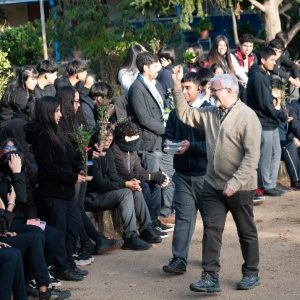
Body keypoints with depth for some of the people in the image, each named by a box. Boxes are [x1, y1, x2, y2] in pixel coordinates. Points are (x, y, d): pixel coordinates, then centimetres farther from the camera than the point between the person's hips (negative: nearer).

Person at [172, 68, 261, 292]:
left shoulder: (247, 116, -15)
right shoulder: (210, 113, 6)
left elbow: (252, 155, -19)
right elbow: (185, 114, 13)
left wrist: (235, 182, -23)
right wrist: (177, 86, 4)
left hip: (240, 187, -6)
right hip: (213, 185, 6)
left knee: (247, 232, 10)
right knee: (211, 230, -1)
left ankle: (251, 274, 25)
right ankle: (211, 278, -1)